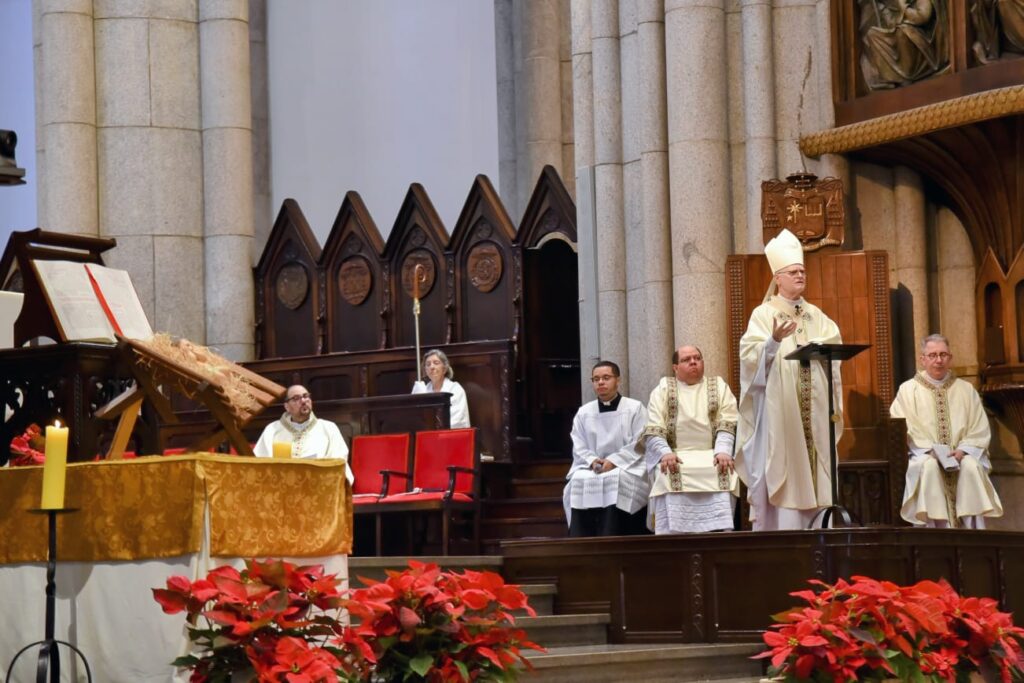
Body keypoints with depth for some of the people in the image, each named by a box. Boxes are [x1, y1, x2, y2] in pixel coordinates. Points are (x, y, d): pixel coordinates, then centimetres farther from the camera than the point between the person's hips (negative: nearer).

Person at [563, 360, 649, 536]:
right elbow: (579, 448, 8)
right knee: (579, 483, -29)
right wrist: (592, 461, -14)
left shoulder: (635, 408, 3)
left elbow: (640, 445, -6)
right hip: (591, 468, 3)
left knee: (615, 480, -36)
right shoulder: (583, 412, 13)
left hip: (627, 468, -3)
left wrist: (613, 461, -16)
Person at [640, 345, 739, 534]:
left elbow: (727, 425, 4)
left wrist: (722, 451, -15)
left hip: (712, 454, 1)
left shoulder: (719, 386, 17)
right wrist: (665, 453, -16)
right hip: (674, 456, -1)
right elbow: (653, 430, 3)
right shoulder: (663, 389, 14)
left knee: (720, 476, -29)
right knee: (669, 477, -31)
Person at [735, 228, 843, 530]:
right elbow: (751, 357, -12)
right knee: (781, 471, -9)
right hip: (778, 409, -5)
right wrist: (774, 341, -30)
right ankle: (780, 530, -8)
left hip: (812, 409, 5)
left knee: (811, 471, 2)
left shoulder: (816, 315, 17)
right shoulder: (763, 314, 0)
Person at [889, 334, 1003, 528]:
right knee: (928, 466, -36)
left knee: (971, 466, -32)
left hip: (962, 456, 2)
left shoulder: (966, 390, 14)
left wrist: (962, 450, -11)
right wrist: (931, 450, -15)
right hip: (924, 455, -1)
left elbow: (980, 431, 8)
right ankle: (936, 529, -36)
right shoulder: (907, 390, 8)